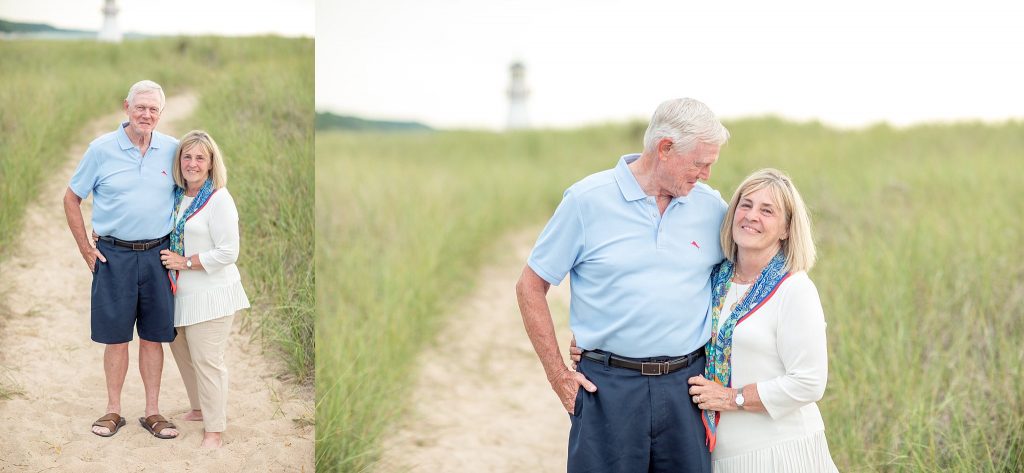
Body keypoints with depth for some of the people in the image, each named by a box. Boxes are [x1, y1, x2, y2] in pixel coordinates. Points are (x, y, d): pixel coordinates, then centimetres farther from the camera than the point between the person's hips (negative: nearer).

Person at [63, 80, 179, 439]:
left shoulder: (172, 150, 2)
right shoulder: (102, 149, -3)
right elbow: (71, 198, 5)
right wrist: (85, 248, 0)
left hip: (157, 254, 1)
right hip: (114, 255, -1)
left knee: (153, 336, 7)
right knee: (115, 337, 5)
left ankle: (152, 412, 18)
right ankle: (113, 410, 18)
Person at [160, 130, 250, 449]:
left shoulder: (219, 199, -14)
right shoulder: (175, 195, 7)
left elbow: (228, 253, -17)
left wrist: (185, 262, -17)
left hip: (211, 293, -8)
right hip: (181, 292, 8)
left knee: (207, 360, -4)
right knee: (182, 351, 18)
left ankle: (215, 432, 7)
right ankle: (200, 409, 38)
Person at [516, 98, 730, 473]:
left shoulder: (711, 206, 5)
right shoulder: (587, 200, -5)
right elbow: (530, 287, 0)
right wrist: (558, 375, -4)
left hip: (686, 386, 3)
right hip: (607, 386, -3)